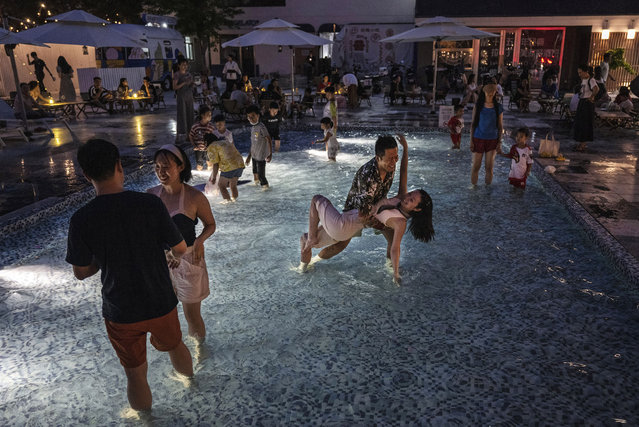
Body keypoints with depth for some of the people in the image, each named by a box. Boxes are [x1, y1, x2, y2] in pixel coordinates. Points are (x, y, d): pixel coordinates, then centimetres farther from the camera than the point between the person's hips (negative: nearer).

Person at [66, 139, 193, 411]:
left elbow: (81, 273, -6)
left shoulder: (81, 220, -18)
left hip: (120, 311, 0)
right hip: (161, 304, 1)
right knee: (174, 346, 30)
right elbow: (180, 248, -8)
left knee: (136, 372, 20)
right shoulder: (150, 204, -19)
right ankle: (189, 375, 59)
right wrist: (175, 258, 15)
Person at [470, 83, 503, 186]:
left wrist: (499, 142, 0)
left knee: (489, 167, 3)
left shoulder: (498, 107, 2)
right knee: (476, 166, 2)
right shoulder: (478, 105, 1)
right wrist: (471, 141, -3)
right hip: (478, 139, 0)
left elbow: (500, 126, 6)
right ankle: (473, 186, 16)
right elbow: (473, 124, 2)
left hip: (492, 140, 1)